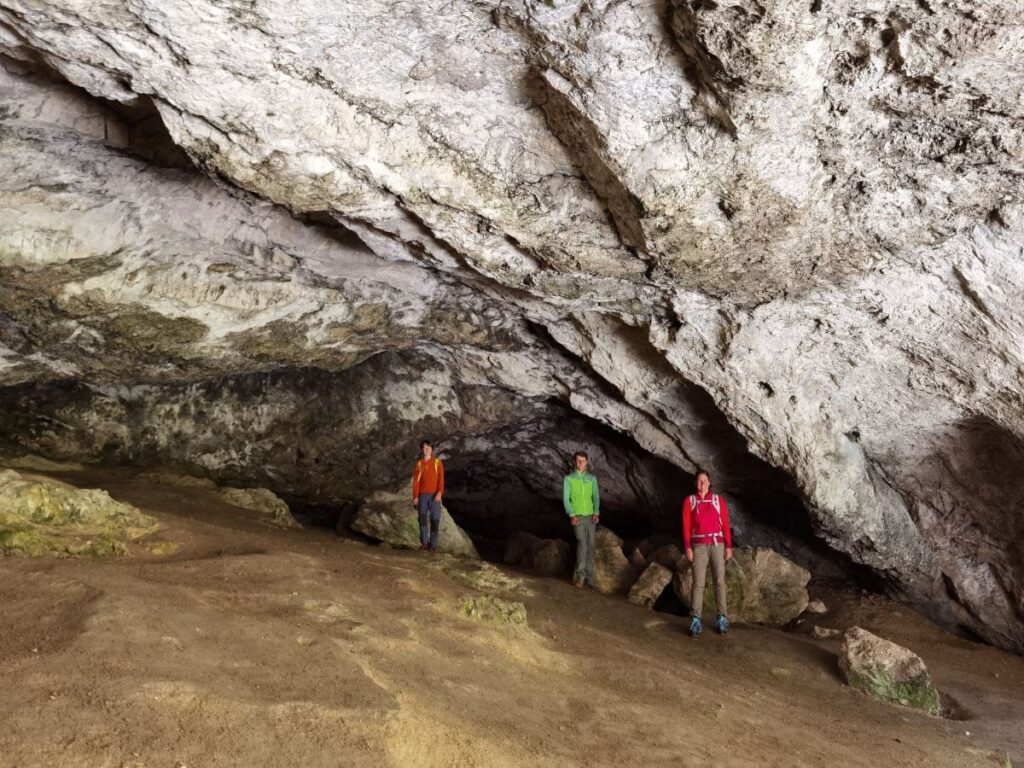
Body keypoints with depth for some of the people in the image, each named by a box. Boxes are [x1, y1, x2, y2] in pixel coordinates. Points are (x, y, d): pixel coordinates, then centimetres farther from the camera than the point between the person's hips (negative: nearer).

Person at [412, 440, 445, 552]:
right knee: (422, 518, -11)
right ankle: (424, 542, -8)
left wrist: (439, 493, -14)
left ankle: (433, 545, -2)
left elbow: (441, 478, 0)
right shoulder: (418, 464, 11)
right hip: (422, 495, 1)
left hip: (434, 495, -1)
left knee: (435, 520, -6)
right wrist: (415, 497, -1)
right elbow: (415, 481, 8)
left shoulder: (437, 462, 7)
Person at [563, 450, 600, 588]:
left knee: (590, 545, 3)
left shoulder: (592, 478, 12)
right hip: (577, 516, -3)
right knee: (582, 542, -20)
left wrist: (596, 512, -8)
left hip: (591, 516, 3)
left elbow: (596, 496, 7)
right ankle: (580, 575, -20)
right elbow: (565, 498, -2)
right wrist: (572, 514, -14)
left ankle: (589, 576, 11)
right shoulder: (568, 478, 3)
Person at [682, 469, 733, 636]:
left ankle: (721, 618, 4)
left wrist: (729, 546, -2)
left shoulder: (719, 500, 6)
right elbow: (686, 526, 1)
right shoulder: (689, 501, 4)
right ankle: (696, 620, -6)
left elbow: (725, 524, 4)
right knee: (698, 582, -6)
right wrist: (687, 547, -6)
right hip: (699, 545, -1)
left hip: (717, 544, 1)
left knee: (719, 580, -2)